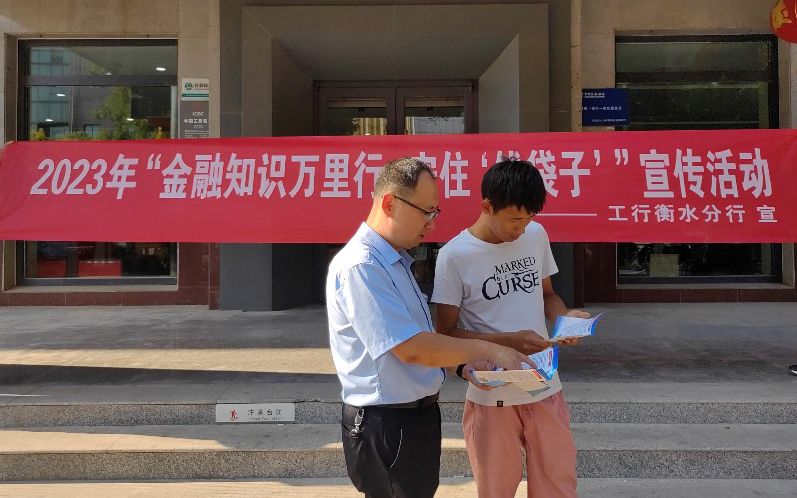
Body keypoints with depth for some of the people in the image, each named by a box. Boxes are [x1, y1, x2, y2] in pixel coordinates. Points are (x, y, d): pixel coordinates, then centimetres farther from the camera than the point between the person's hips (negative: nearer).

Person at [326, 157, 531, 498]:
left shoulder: (397, 261, 9)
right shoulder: (360, 267, -23)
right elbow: (411, 348, -28)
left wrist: (466, 360, 2)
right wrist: (486, 349, -18)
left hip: (417, 413, 10)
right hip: (386, 423, -9)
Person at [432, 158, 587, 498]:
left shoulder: (537, 235, 0)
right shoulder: (455, 256, -15)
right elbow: (446, 333, -11)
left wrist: (565, 316, -8)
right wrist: (509, 341, -21)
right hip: (492, 397, -4)